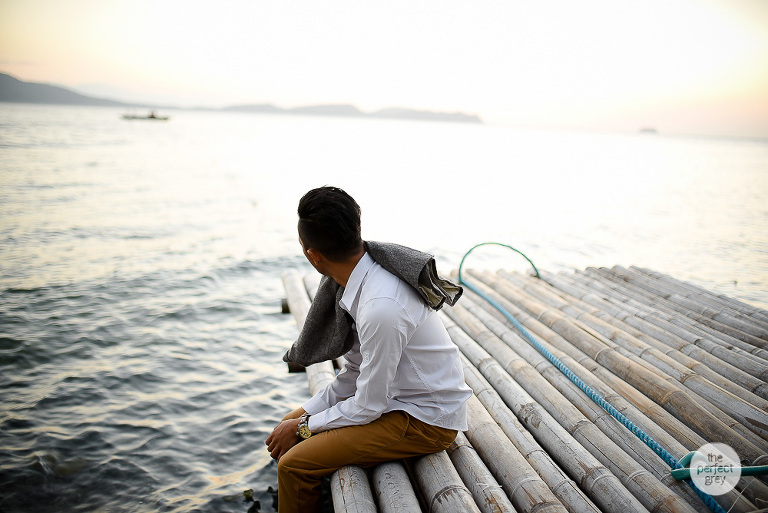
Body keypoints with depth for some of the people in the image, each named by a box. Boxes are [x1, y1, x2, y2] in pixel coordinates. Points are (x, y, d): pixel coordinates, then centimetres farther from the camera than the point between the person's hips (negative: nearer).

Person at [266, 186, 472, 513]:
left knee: (293, 463, -16)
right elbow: (355, 371, 5)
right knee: (288, 429, 12)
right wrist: (305, 414, 2)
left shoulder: (381, 307, -33)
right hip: (391, 392, 9)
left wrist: (304, 427, -9)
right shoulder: (361, 278, -5)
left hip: (426, 421, -9)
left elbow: (369, 407, -22)